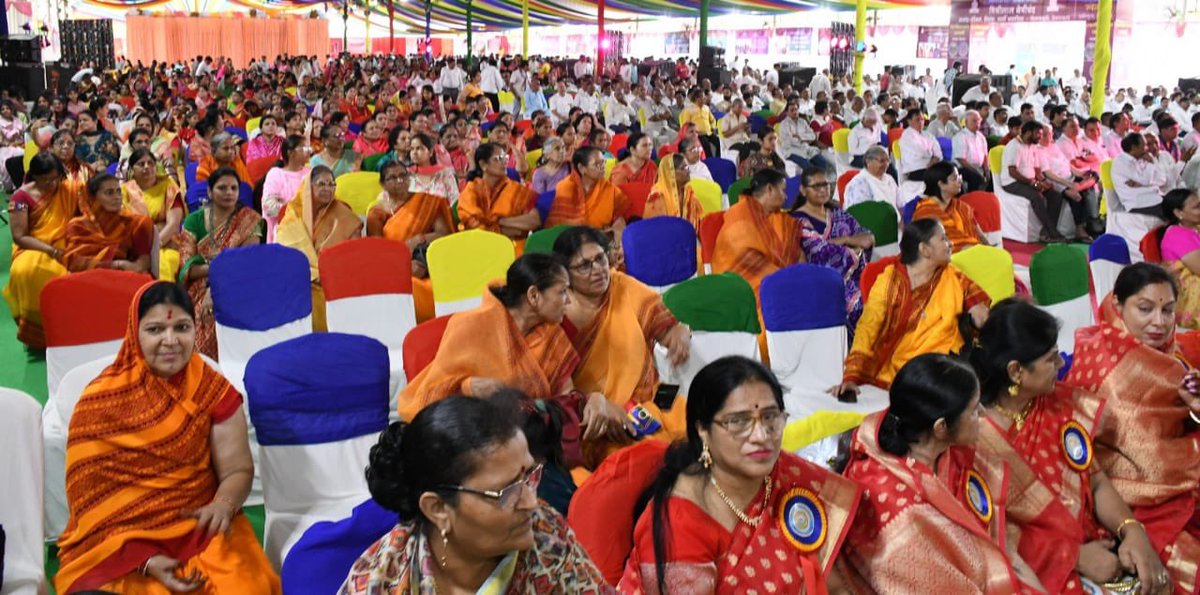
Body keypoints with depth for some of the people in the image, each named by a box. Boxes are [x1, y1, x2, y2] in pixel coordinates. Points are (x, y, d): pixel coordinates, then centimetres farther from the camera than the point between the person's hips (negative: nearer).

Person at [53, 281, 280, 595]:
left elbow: (238, 471, 1)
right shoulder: (101, 401, -5)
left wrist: (224, 505, -23)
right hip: (117, 543, 0)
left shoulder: (214, 390, -1)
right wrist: (144, 559, -19)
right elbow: (90, 497, -6)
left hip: (199, 530, 1)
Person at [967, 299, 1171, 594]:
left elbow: (1096, 483, 5)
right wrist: (1076, 556, -17)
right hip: (1025, 568, -6)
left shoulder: (1059, 407, 5)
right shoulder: (973, 435, -15)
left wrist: (1133, 531, -12)